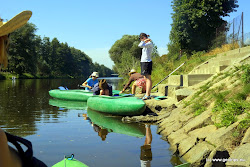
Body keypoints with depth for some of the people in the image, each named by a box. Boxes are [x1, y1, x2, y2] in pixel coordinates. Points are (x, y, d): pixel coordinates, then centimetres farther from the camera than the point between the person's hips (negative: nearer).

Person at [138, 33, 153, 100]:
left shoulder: (150, 43, -12)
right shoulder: (146, 45, 18)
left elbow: (140, 45, -23)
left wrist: (145, 41, -8)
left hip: (147, 62, -10)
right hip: (143, 62, 10)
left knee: (148, 79, -9)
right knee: (146, 79, 8)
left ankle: (147, 95, -11)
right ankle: (147, 94, 11)